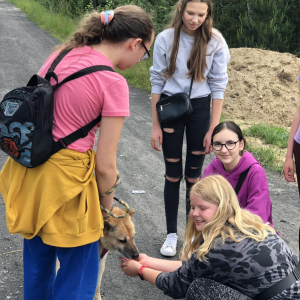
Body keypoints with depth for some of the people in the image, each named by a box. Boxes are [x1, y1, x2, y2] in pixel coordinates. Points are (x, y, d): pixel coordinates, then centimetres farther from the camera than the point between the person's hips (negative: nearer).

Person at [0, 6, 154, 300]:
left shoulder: (62, 54, 4)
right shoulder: (113, 83, -16)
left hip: (28, 172, 8)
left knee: (37, 265, 27)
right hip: (63, 179, -7)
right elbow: (105, 166, -13)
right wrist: (107, 208, 4)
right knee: (78, 275, 13)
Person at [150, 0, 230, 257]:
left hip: (200, 108, 0)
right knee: (173, 173, 7)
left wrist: (213, 129, -7)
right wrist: (156, 125, -3)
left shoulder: (215, 41, -9)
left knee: (194, 174, 8)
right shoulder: (166, 39, -9)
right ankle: (171, 233, 19)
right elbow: (157, 81, -2)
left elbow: (218, 85, -5)